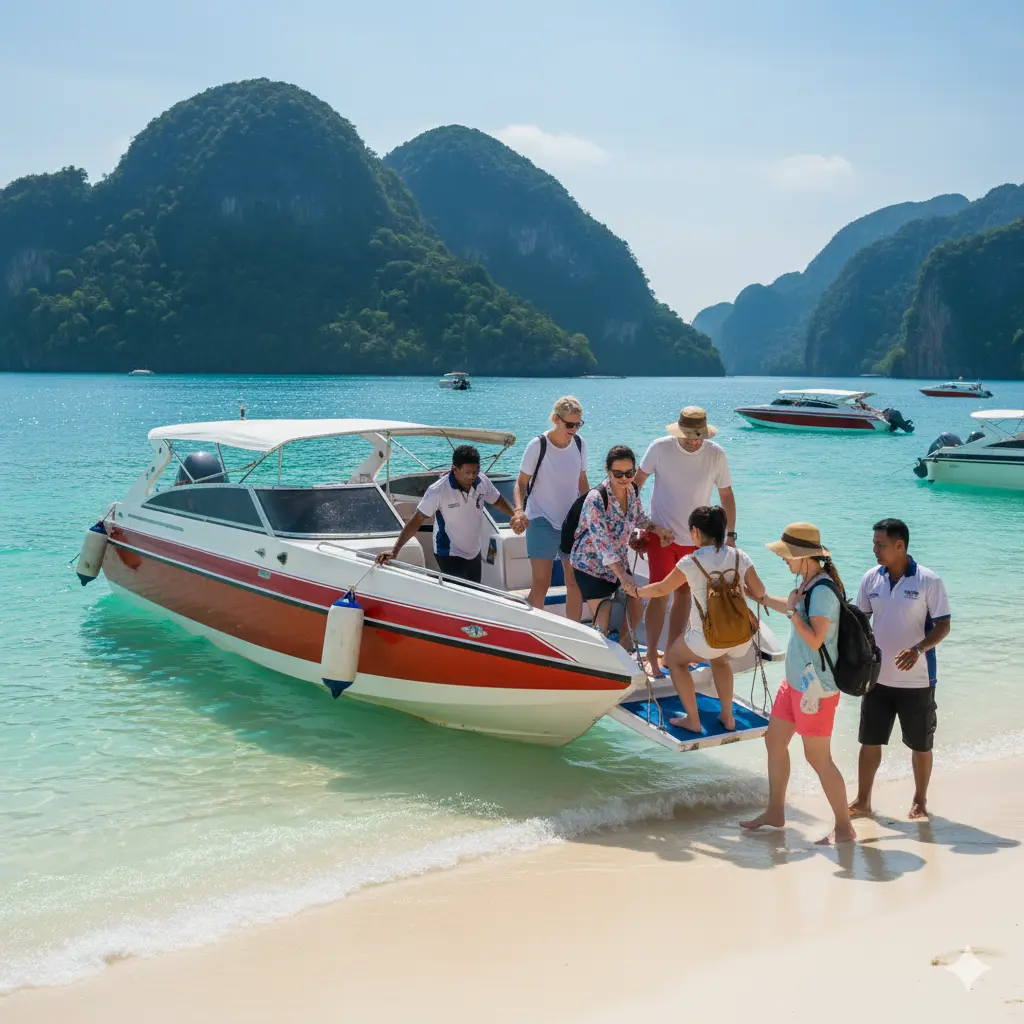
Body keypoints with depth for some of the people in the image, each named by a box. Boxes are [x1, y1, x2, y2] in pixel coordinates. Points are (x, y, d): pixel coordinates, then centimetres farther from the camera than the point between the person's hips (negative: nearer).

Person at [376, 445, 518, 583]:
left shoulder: (482, 481, -12)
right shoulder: (438, 491, -27)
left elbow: (498, 501, 9)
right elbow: (417, 520, -22)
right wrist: (395, 550, -27)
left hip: (474, 553, 6)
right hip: (449, 555, -6)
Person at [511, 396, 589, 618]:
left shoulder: (579, 444, 2)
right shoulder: (538, 446, -13)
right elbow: (521, 483, -9)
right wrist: (519, 510, -26)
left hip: (572, 521, 5)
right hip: (541, 522, -5)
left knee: (575, 582, 6)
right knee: (540, 583, -9)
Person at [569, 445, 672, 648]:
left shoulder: (633, 491, -7)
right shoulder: (596, 499, -28)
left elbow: (639, 518, 14)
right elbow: (602, 542, -35)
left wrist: (657, 529, -7)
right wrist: (622, 576, -42)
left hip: (619, 562, 7)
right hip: (591, 565, -7)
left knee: (635, 610, 10)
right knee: (604, 621, -11)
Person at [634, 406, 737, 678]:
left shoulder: (716, 455, -9)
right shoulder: (660, 448, -14)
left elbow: (726, 495, 1)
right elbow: (638, 480, 0)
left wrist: (730, 535, 1)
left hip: (696, 538, 3)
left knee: (684, 592, 10)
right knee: (659, 593, -8)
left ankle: (671, 651, 23)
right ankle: (651, 655, 1)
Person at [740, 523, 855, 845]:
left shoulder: (823, 591, -23)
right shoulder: (806, 583, 6)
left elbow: (815, 640, -28)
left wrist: (792, 610, -21)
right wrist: (761, 598, 27)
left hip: (815, 686, -10)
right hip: (795, 681, 10)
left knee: (818, 758, -3)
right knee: (774, 741, 18)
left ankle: (844, 827, 9)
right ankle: (775, 812, 32)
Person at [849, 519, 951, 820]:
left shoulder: (928, 581, -13)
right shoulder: (871, 578, -1)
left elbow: (943, 625, -11)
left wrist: (918, 649, -27)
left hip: (916, 680, -4)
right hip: (877, 677, 4)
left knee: (920, 744, 10)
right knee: (869, 741, 8)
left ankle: (920, 800, 28)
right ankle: (862, 800, 19)